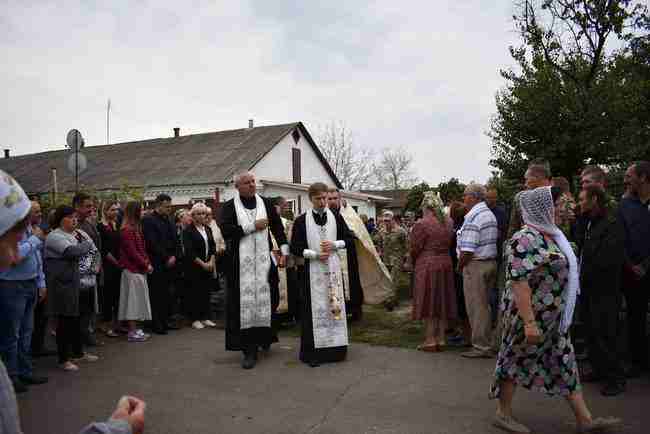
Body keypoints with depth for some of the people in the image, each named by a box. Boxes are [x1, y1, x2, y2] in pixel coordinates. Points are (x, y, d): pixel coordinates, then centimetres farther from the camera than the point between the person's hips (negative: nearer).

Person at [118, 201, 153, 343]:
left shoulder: (136, 228, 15)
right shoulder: (127, 230, -14)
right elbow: (132, 252, -18)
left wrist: (147, 263, 3)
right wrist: (146, 265, -12)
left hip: (139, 269, 9)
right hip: (132, 270, -9)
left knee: (137, 300, 13)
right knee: (133, 299, -2)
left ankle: (135, 330, 20)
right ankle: (132, 332, 6)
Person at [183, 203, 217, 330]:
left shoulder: (208, 229, 12)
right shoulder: (188, 231, -6)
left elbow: (212, 247, 11)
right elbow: (189, 251, -13)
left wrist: (211, 262, -3)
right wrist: (202, 264, -13)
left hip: (208, 266, 6)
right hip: (194, 267, -5)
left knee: (206, 291, 8)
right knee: (194, 292, 0)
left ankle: (205, 317, 17)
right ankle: (195, 319, 8)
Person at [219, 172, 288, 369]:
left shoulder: (266, 203, 9)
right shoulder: (229, 207, 2)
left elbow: (278, 227, 11)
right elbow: (226, 230, -12)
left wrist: (284, 251, 2)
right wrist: (253, 226, -12)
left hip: (264, 260, 3)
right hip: (240, 262, -2)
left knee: (267, 299, 7)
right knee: (245, 303, -2)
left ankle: (265, 336, 30)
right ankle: (249, 349, 5)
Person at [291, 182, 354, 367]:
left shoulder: (336, 217, 5)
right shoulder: (301, 220, -2)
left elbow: (350, 238, 10)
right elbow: (294, 247, -3)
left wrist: (334, 244, -7)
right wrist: (315, 254, -14)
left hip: (333, 268, 3)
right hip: (312, 270, -2)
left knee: (335, 305, 6)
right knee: (314, 309, -1)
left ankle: (335, 348, 18)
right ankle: (313, 351, 7)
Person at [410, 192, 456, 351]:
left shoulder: (421, 224, -14)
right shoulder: (449, 222, 5)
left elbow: (415, 248, -9)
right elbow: (450, 243, 6)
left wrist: (415, 262, 9)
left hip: (427, 266, -6)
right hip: (446, 264, 6)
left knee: (429, 302, 2)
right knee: (443, 302, 12)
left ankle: (430, 340, 8)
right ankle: (441, 338, 19)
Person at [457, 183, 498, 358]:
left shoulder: (473, 217, -16)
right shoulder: (490, 214, 13)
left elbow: (467, 250, -21)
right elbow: (494, 241, 13)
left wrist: (460, 266, -5)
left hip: (475, 265, -9)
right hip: (491, 263, 9)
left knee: (476, 306, -1)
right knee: (484, 305, 15)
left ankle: (481, 347, 5)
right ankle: (485, 342, 23)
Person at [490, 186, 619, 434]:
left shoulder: (548, 235, 10)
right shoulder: (525, 240, -21)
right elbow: (518, 282, -26)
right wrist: (529, 322, -27)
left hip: (554, 319, 9)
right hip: (532, 316, -9)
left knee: (565, 364, 13)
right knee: (516, 360, 5)